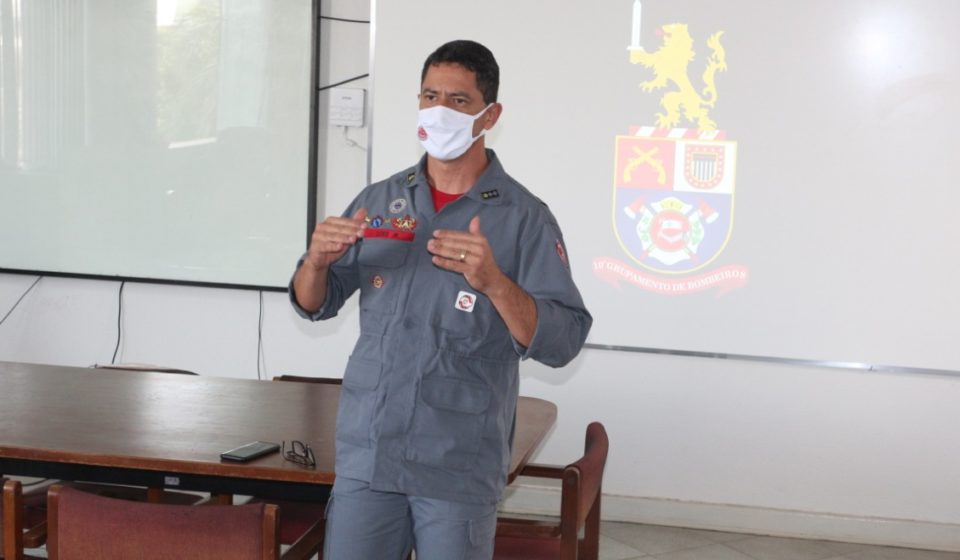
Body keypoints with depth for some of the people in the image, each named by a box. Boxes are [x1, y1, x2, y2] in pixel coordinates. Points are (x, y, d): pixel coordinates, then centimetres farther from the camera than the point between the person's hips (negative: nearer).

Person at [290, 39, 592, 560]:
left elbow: (562, 342, -12)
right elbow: (314, 304, 11)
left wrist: (493, 282, -28)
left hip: (459, 468, -3)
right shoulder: (379, 199, 7)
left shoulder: (525, 217, -6)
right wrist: (318, 260, -11)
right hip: (365, 453, 3)